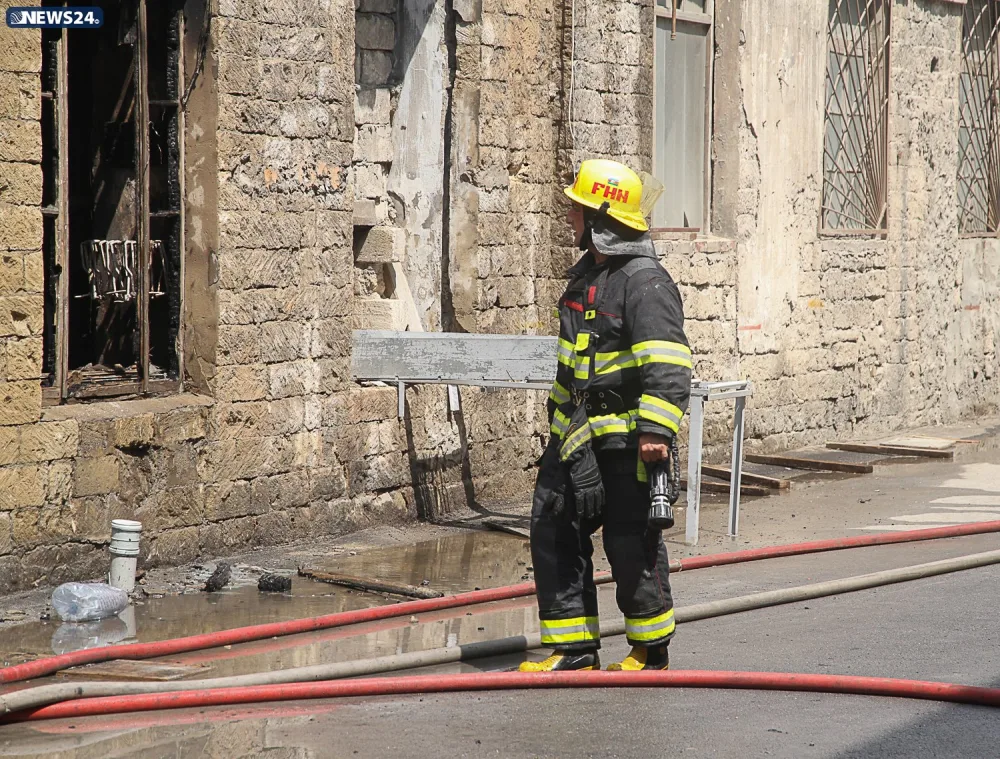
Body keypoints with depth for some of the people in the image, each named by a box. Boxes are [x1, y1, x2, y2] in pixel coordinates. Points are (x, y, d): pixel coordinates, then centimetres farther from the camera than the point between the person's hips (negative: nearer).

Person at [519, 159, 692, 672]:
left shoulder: (645, 282, -14)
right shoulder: (586, 275, 15)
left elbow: (668, 366, -22)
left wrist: (656, 430, -29)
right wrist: (558, 415, 28)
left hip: (626, 437, -9)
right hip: (579, 432, 9)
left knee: (631, 543, -1)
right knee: (552, 530, 7)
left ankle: (651, 652, 15)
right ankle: (573, 649, 14)